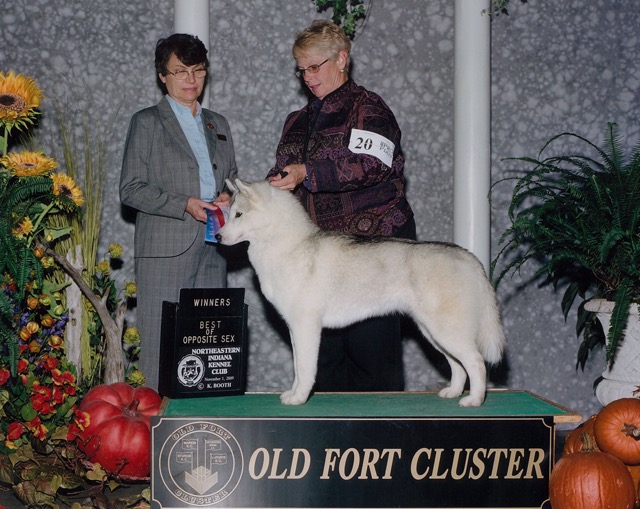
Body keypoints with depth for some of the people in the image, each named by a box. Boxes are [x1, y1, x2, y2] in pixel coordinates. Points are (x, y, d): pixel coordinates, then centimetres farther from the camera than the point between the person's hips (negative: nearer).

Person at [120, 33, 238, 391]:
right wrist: (184, 205, -14)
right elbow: (131, 189, -3)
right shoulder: (147, 122, 3)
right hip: (166, 250, -5)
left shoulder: (218, 124, 19)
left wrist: (227, 196, 3)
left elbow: (232, 178, 26)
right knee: (161, 344, -7)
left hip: (212, 250, 5)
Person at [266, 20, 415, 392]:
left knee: (372, 353, -7)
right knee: (326, 351, 4)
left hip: (373, 242, -7)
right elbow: (284, 176, 20)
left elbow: (369, 164, -18)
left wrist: (307, 173, -28)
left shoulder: (368, 108, -2)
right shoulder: (299, 121, 21)